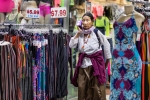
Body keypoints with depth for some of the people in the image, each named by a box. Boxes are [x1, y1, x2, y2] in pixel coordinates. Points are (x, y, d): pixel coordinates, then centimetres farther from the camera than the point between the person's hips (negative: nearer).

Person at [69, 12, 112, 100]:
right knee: (82, 88, 6)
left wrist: (107, 61, 6)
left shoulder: (97, 32, -5)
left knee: (97, 88, 2)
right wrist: (78, 34, -6)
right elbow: (71, 45, 0)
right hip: (83, 62, 4)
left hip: (96, 62, -4)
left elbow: (106, 45, 2)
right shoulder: (80, 33, 6)